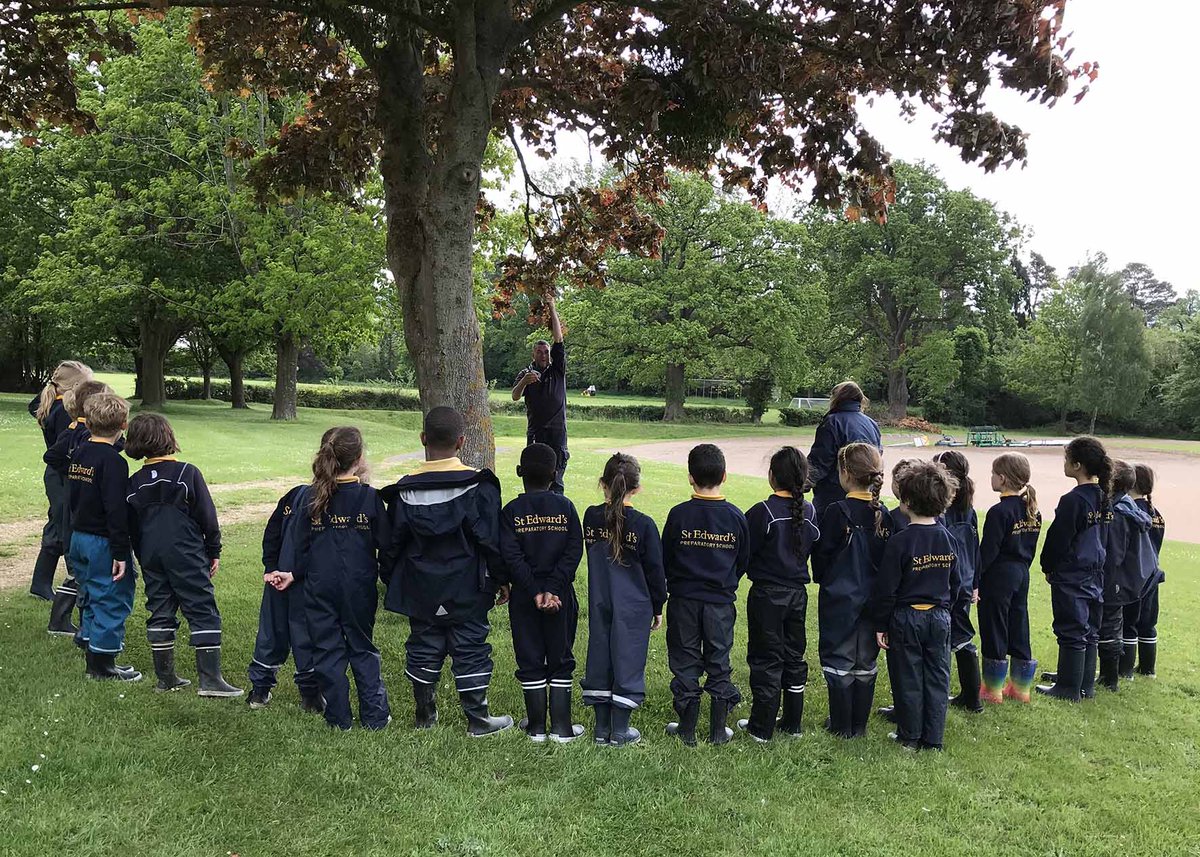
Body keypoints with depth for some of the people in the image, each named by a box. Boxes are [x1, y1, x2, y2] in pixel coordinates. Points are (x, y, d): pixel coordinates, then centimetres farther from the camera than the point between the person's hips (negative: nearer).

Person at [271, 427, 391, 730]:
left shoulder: (312, 498, -2)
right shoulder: (370, 497, -9)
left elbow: (303, 546, 2)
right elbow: (385, 546, -5)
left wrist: (293, 572, 18)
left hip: (320, 589, 1)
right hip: (359, 588, -1)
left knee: (327, 650, 11)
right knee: (363, 649, 14)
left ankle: (339, 719, 15)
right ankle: (375, 716, 15)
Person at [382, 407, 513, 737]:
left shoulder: (405, 490, -4)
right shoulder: (479, 486, -12)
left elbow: (394, 544, 3)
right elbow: (491, 541, -10)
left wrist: (394, 584, 16)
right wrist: (500, 580, 1)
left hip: (420, 592, 3)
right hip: (467, 592, -2)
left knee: (423, 650, 14)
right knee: (471, 651, 6)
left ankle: (425, 716, 25)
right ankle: (478, 719, 13)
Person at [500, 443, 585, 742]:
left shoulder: (511, 511, -4)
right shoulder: (566, 507, -2)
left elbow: (511, 556, -12)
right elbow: (574, 551, -11)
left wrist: (535, 592, -13)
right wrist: (552, 589, -15)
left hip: (523, 596, 0)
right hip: (562, 595, 0)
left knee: (530, 661, 9)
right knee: (561, 660, 10)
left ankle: (537, 727, 16)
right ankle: (561, 727, 13)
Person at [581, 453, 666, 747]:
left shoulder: (591, 517, -4)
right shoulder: (643, 524, -14)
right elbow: (655, 571, -7)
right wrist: (658, 607, 5)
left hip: (599, 604, 4)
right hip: (634, 607, -4)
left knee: (600, 657, 13)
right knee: (627, 660, 6)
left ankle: (602, 727, 20)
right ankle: (620, 731, 12)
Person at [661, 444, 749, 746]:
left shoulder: (679, 514, -11)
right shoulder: (735, 516, -6)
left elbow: (664, 559, -2)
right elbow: (744, 561, 5)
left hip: (683, 600, -1)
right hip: (721, 602, 1)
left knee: (685, 663, 9)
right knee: (719, 662, 12)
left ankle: (687, 729, 17)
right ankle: (718, 730, 19)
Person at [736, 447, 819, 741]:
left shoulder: (762, 512, -19)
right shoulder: (809, 512, -1)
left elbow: (743, 554, -15)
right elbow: (813, 548, 9)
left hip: (766, 595, -5)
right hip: (798, 593, 5)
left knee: (766, 659, 4)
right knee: (794, 657, 16)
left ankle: (762, 727, 11)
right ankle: (793, 723, 25)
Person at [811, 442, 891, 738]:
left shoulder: (836, 512, -17)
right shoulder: (882, 513, -2)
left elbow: (821, 555, -11)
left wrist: (821, 579, 8)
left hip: (839, 599, -5)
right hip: (872, 599, 5)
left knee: (839, 661, 7)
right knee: (865, 663, 14)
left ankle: (842, 726, 14)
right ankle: (860, 725, 23)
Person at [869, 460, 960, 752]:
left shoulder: (900, 541, -18)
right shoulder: (949, 539, -1)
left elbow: (886, 588, -15)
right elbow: (955, 582, 9)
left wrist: (880, 625, -6)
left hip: (906, 618, -4)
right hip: (940, 617, 5)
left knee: (908, 680, 8)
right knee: (937, 678, 12)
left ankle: (910, 737, 19)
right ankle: (933, 739, 19)